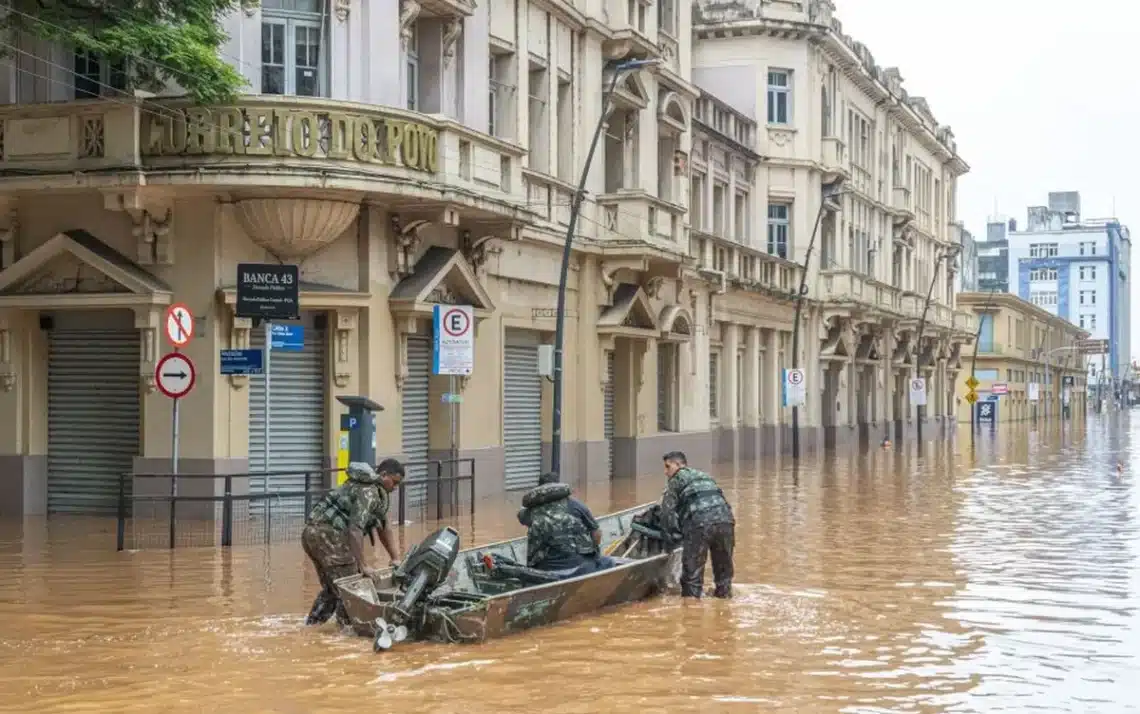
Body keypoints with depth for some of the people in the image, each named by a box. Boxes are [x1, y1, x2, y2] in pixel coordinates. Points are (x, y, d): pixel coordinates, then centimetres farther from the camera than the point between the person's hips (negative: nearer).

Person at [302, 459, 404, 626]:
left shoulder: (378, 492, 20)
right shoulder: (369, 492, -12)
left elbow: (383, 527, 28)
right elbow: (355, 529, -24)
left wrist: (395, 558, 26)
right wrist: (363, 566, -24)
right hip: (328, 535, -10)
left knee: (330, 588, 21)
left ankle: (311, 625, 24)